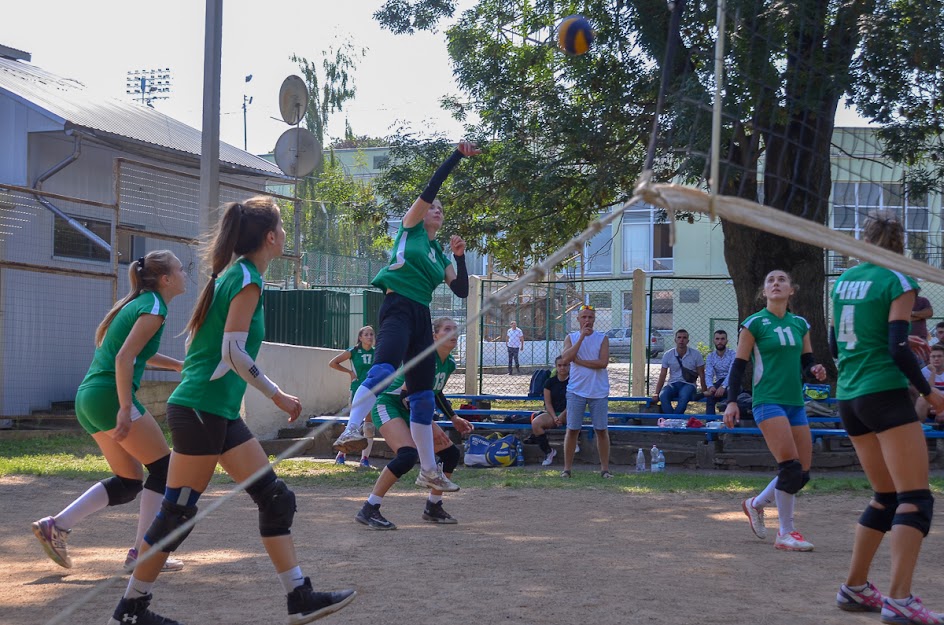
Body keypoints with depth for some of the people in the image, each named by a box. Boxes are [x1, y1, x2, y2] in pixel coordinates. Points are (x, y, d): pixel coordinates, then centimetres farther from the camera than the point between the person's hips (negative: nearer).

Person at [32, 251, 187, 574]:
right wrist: (125, 409, -23)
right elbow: (124, 358, -19)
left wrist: (181, 365, 36)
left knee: (128, 482, 13)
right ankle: (141, 553, 0)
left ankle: (56, 526, 6)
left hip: (89, 397, 9)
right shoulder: (154, 307, -8)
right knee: (164, 468, 0)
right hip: (109, 394, -9)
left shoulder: (140, 303, 20)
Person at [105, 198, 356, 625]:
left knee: (275, 498, 7)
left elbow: (196, 341, 19)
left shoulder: (231, 275, 15)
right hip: (201, 411, -10)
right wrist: (278, 395, -13)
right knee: (178, 512, -2)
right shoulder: (247, 278, -12)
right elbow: (233, 352, -20)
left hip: (220, 413, 10)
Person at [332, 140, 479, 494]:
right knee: (384, 370, -34)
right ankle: (351, 431, -48)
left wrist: (459, 256, 10)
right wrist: (458, 156, -1)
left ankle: (429, 470, 14)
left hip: (421, 317, 7)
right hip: (398, 306, -7)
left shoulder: (439, 254, 25)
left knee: (424, 396, 9)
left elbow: (462, 290, 18)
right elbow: (430, 189, -1)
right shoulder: (410, 227, 10)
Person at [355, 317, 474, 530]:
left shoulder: (449, 364, 4)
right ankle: (368, 510, -25)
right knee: (408, 455, -32)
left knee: (451, 453, 5)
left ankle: (433, 508, 19)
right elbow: (407, 393, -26)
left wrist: (454, 419, 14)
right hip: (388, 406, -9)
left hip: (412, 411, 9)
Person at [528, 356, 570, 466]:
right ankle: (548, 451, -14)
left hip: (568, 413, -3)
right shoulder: (550, 382, 8)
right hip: (552, 413, 3)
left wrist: (562, 415, -20)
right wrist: (554, 417, -14)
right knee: (535, 423, -27)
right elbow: (548, 403, 3)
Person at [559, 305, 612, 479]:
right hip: (576, 391, 1)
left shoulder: (602, 339, 3)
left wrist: (579, 361, -10)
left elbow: (603, 362, -11)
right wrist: (582, 337, -13)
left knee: (601, 430, 2)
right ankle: (567, 468, 8)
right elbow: (565, 358, -11)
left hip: (599, 392, -1)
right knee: (572, 430, 1)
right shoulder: (571, 338, 7)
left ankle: (605, 468, 9)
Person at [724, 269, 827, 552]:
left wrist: (815, 370, -5)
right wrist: (732, 401, -11)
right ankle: (786, 533, -4)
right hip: (768, 401, -6)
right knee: (791, 466, -17)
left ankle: (755, 504, 29)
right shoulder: (753, 324, -2)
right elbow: (739, 365, -2)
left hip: (796, 402, 6)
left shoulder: (800, 324, 13)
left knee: (803, 473, 4)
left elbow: (806, 361, 18)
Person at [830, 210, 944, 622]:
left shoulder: (844, 280, 12)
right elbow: (898, 350, -13)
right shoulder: (898, 283, -7)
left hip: (849, 398, 8)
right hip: (885, 395, -7)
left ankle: (855, 588, 18)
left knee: (886, 497, 16)